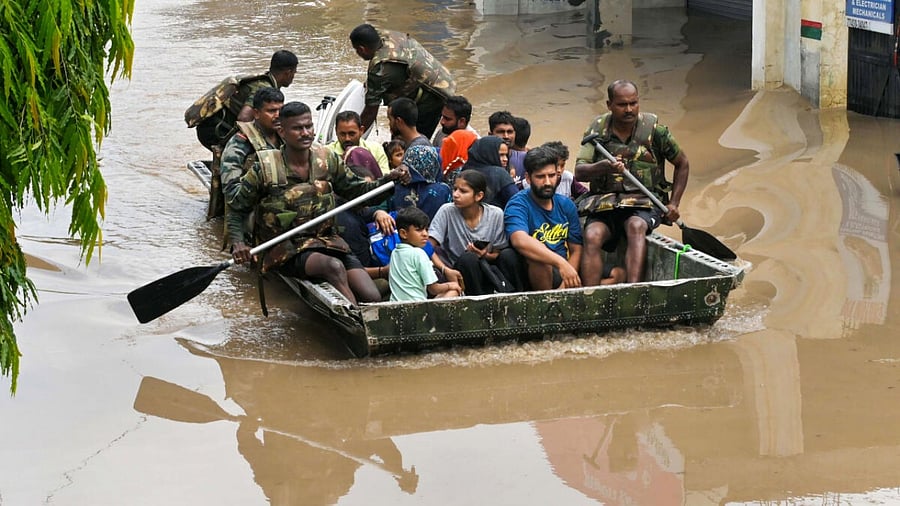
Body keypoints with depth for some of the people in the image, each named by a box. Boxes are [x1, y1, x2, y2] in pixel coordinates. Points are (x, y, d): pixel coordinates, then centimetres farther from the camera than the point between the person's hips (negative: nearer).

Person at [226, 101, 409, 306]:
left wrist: (389, 180, -5)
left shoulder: (328, 160, 6)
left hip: (326, 241, 5)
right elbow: (236, 211, 2)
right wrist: (237, 243, -17)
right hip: (287, 249, -5)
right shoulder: (265, 169, -5)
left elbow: (357, 190, 14)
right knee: (334, 267, -36)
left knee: (372, 297, -16)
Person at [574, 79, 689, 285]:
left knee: (636, 226, -35)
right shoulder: (598, 128, 4)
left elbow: (682, 164, 14)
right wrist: (603, 167, -29)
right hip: (604, 201, 1)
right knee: (592, 235, -29)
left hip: (644, 201, -1)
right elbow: (579, 172, -6)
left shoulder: (653, 128, 1)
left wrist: (674, 204, 6)